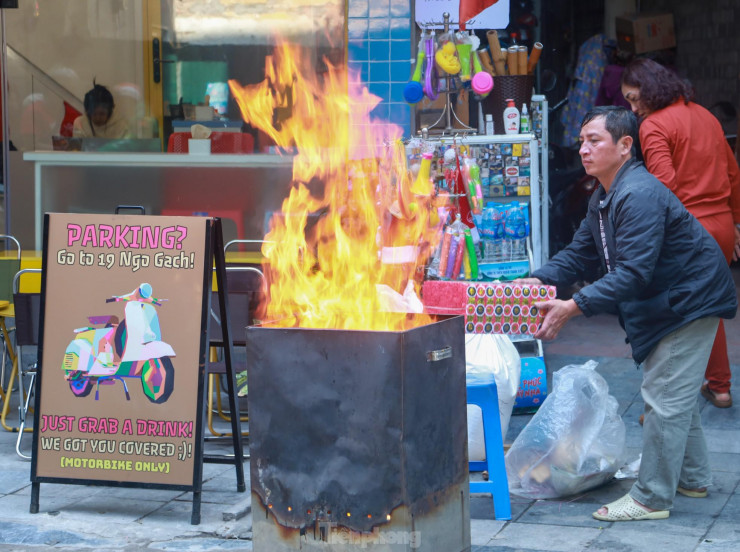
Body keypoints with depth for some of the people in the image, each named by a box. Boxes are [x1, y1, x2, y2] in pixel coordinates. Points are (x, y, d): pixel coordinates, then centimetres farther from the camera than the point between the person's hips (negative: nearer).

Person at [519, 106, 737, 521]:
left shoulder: (639, 196, -28)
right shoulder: (604, 199, 8)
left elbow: (633, 273, -33)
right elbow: (581, 254, 10)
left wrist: (573, 307, -37)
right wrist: (538, 281, -7)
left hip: (689, 300, -11)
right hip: (666, 301, 11)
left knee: (665, 397, -9)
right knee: (675, 392, 20)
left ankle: (652, 498, -3)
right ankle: (692, 478, 33)